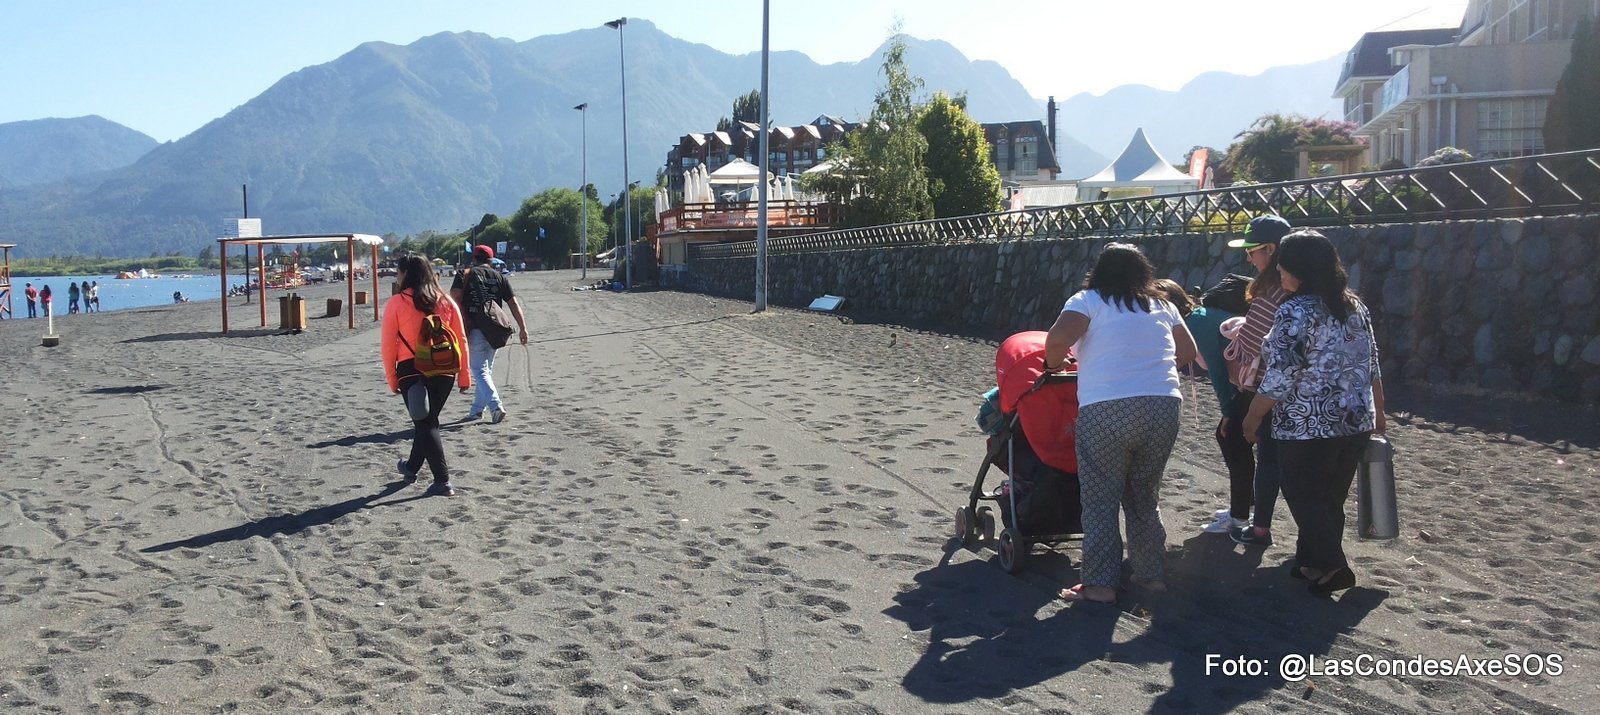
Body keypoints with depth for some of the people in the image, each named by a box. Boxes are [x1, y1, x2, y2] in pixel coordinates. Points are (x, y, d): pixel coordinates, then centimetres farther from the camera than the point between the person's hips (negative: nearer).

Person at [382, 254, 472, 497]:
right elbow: (461, 341, 6)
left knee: (425, 424, 3)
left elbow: (388, 345, -4)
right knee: (428, 420, 20)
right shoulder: (446, 301, 5)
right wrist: (464, 375, 11)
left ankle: (442, 481, -3)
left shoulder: (396, 303, -4)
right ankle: (412, 467, 40)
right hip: (443, 371, 4)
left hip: (411, 370, -4)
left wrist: (392, 379, 4)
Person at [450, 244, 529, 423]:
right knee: (486, 370, 17)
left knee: (480, 371, -2)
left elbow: (454, 297, -12)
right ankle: (477, 410, 25)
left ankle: (495, 406, -20)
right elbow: (513, 303, 6)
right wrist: (522, 328, 5)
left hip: (475, 330, -4)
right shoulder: (499, 277, 11)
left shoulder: (465, 274, 3)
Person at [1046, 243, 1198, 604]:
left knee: (1100, 500, 4)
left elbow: (1058, 338, -12)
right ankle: (1151, 573, 24)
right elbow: (1188, 352, 23)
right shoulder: (1162, 307, 18)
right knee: (1145, 496, 19)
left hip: (1105, 410, -5)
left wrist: (1053, 364, 7)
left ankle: (1100, 583, 4)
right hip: (1163, 408, 5)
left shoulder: (1088, 300, 4)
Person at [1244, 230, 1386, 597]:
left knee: (1304, 497, 7)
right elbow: (1372, 366, 13)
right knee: (1331, 498, 17)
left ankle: (1330, 566, 1)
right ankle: (1313, 561, 27)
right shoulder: (1355, 305, 7)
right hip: (1356, 422, 7)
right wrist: (1378, 413, 23)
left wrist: (1252, 417, -9)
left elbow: (1280, 376, -19)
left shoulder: (1296, 311, -16)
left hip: (1308, 427, -7)